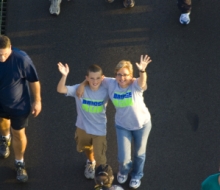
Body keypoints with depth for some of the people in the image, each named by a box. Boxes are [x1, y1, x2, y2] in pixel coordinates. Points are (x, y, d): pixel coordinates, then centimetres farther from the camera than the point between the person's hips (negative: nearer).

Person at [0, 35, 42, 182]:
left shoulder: (21, 58, -33)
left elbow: (34, 80, -18)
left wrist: (37, 101, -9)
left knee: (18, 134, 13)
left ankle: (20, 163, 38)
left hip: (18, 104, -2)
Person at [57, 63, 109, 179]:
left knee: (99, 159, 6)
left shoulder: (105, 90, -21)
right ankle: (91, 162, 66)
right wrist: (64, 75, -49)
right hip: (83, 128, 2)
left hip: (99, 130, -2)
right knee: (86, 148, 32)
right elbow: (60, 90, -32)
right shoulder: (80, 89, -22)